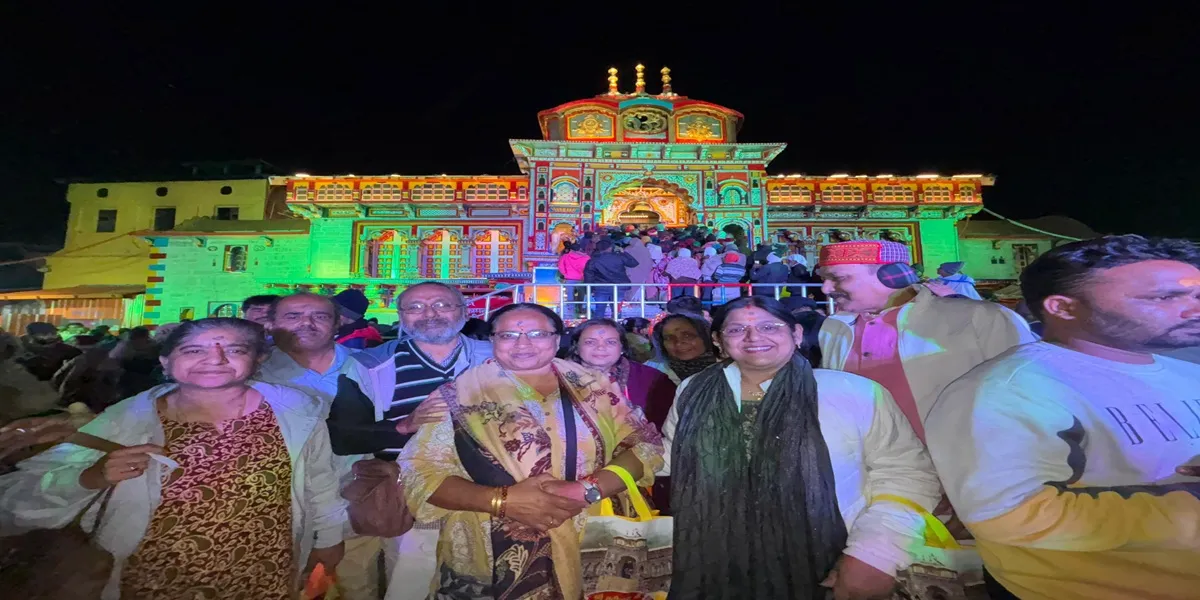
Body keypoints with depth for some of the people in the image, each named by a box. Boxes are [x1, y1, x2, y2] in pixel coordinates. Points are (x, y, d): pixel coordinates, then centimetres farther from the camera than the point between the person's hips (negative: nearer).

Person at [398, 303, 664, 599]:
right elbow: (417, 471, -9)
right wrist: (502, 500, -22)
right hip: (490, 568, -1)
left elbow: (647, 443, -5)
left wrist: (588, 489, -21)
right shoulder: (460, 394, -6)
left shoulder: (594, 385, -2)